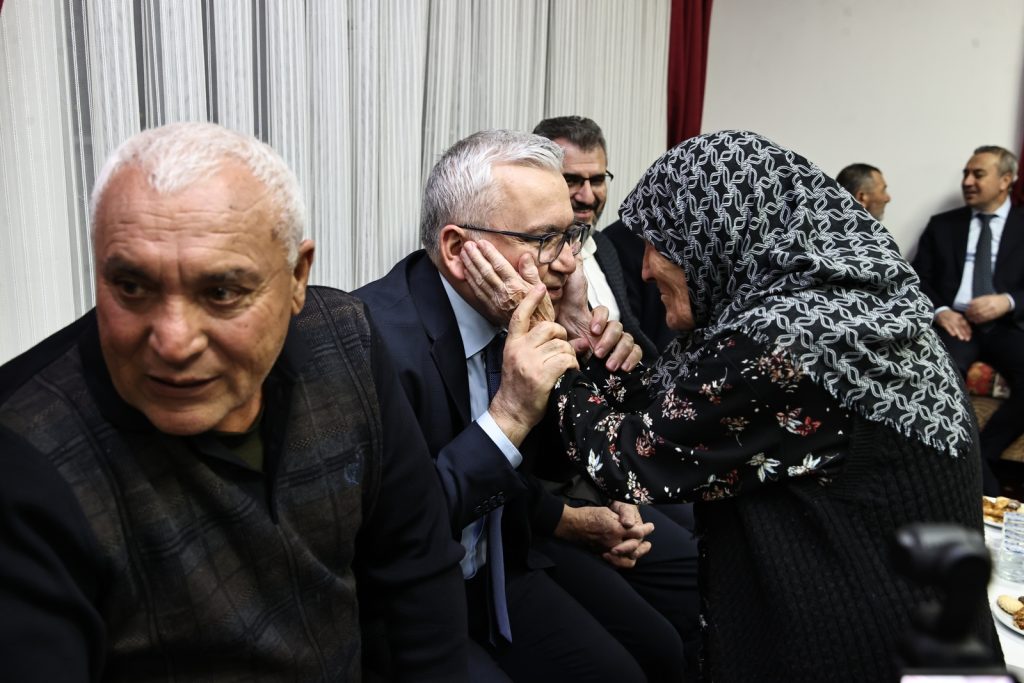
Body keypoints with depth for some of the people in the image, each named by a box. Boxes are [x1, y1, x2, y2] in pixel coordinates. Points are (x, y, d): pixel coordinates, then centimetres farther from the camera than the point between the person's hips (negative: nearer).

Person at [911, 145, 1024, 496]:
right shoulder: (942, 224, 17)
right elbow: (917, 280, 11)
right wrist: (940, 310, -9)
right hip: (955, 322, 0)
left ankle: (983, 454, -13)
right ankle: (982, 482, -24)